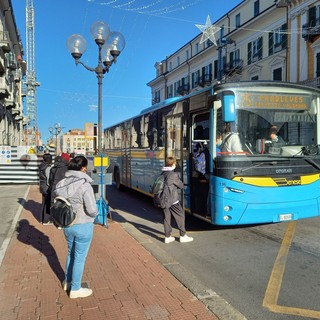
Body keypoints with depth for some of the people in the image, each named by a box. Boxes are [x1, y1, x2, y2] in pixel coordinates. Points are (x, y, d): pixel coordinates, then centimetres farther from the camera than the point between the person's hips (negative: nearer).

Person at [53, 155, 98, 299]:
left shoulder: (62, 183, -5)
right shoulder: (85, 185, -23)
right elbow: (92, 210, -22)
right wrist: (95, 213, 0)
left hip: (67, 225, 6)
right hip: (83, 226, -6)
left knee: (71, 253, 26)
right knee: (79, 257, 10)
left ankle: (67, 282, 44)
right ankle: (75, 289, 25)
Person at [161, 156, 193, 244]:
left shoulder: (162, 174, 6)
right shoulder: (173, 175, -15)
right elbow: (181, 185, -5)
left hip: (164, 200, 7)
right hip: (173, 200, -7)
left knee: (166, 217, 10)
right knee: (180, 216, 6)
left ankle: (167, 237, 15)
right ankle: (183, 236, 12)